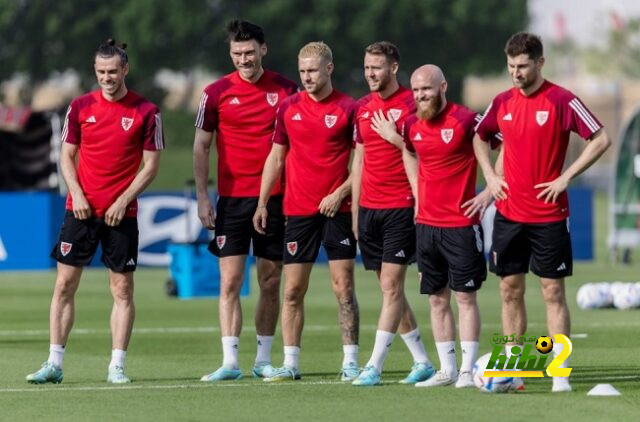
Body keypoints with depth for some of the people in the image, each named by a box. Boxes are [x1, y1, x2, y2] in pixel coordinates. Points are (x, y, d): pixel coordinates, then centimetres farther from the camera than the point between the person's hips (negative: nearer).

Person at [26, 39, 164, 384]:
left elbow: (151, 165, -1)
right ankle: (54, 364, 3)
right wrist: (76, 193, -6)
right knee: (65, 284, -1)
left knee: (122, 289, 0)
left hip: (121, 213, -2)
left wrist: (123, 200, -10)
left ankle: (117, 366, 5)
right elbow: (67, 155, 10)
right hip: (80, 209, 2)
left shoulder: (146, 112, -2)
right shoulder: (80, 107, 4)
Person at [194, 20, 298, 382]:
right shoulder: (217, 93, 0)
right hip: (232, 199, -1)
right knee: (230, 282, -6)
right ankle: (230, 362, -7)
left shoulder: (286, 90, 2)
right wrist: (203, 198, 0)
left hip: (275, 199, 1)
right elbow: (201, 147, 5)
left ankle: (264, 359, 15)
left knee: (271, 282, 6)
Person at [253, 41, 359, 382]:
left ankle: (350, 363, 1)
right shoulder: (289, 107, 7)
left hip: (336, 209, -3)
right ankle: (290, 364, 6)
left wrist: (340, 193, -13)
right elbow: (276, 157, 13)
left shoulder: (348, 108, -3)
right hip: (298, 210, 3)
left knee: (343, 288, -3)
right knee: (293, 290, 2)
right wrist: (262, 203, 9)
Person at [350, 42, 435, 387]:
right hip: (369, 209, 7)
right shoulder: (362, 107, 12)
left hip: (401, 208, -7)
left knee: (391, 286, -8)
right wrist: (355, 211, 16)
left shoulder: (412, 104, -7)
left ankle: (374, 365, -11)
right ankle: (421, 361, 17)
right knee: (390, 289, 8)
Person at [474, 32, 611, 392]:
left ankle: (561, 373, -1)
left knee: (553, 291, -3)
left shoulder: (561, 100, -9)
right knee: (510, 290, 7)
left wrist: (566, 177, -14)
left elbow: (601, 139, -11)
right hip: (509, 212, 5)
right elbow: (480, 138, 23)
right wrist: (490, 176, 9)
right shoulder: (503, 102, 6)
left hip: (549, 214, -5)